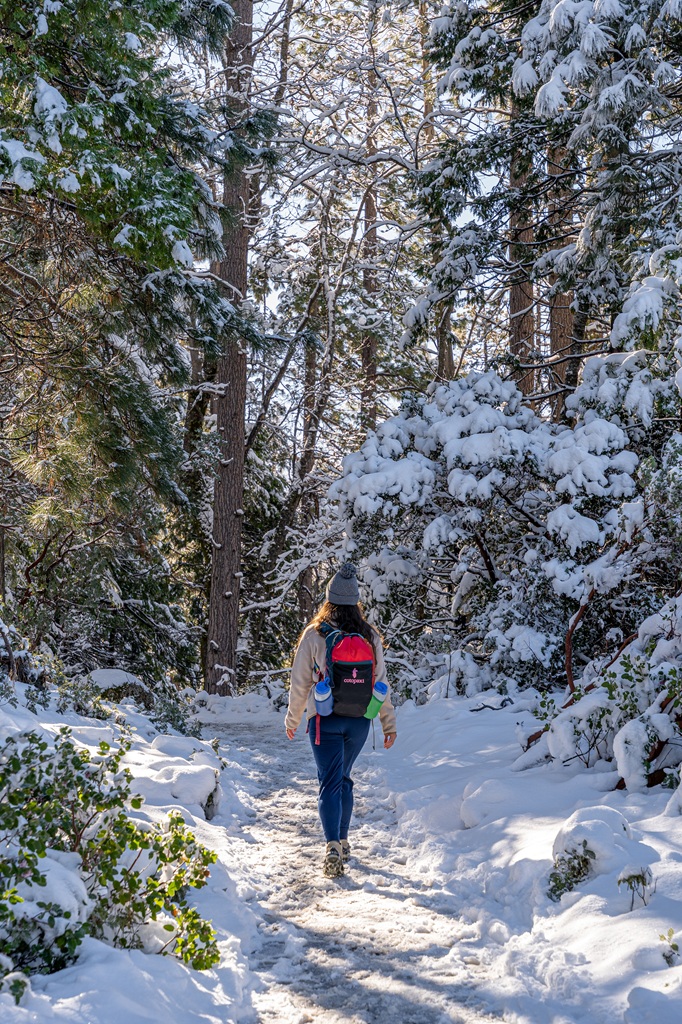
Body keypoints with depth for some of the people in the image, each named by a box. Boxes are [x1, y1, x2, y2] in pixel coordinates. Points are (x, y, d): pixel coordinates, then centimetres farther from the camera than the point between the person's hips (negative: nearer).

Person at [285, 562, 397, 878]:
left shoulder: (314, 635, -8)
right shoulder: (369, 636, 0)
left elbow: (300, 682, -3)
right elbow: (380, 681, 3)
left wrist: (292, 719, 11)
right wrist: (389, 722, 11)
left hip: (325, 719, -3)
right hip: (359, 720, 3)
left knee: (330, 784, -1)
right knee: (343, 779, 22)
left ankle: (332, 846, -19)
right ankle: (343, 840, 29)